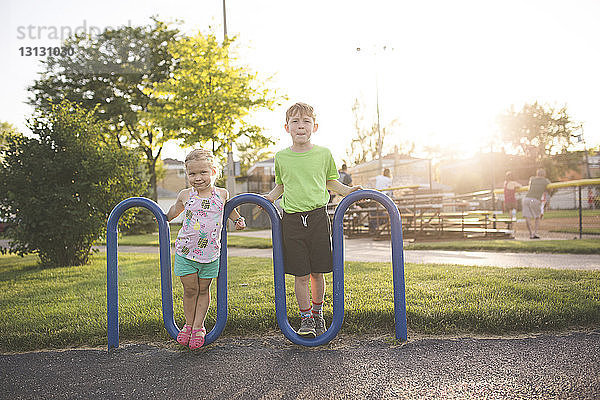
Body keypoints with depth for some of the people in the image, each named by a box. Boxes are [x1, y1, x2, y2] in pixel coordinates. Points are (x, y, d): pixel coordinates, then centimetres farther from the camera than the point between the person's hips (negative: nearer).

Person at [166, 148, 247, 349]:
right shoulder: (185, 195, -4)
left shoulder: (222, 194, -3)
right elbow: (174, 210, 19)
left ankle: (198, 327, 24)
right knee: (190, 290, 4)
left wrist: (238, 220, 13)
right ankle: (188, 325, 25)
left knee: (203, 290, 11)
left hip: (211, 253, 1)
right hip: (186, 252, 0)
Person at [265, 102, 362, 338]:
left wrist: (347, 191, 0)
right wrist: (269, 197, 3)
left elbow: (331, 181, 16)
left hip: (318, 217, 0)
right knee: (300, 274, 2)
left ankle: (317, 314, 27)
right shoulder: (281, 157, 5)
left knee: (317, 272, 7)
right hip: (292, 219, 0)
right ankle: (305, 319, 18)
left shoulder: (324, 154, 3)